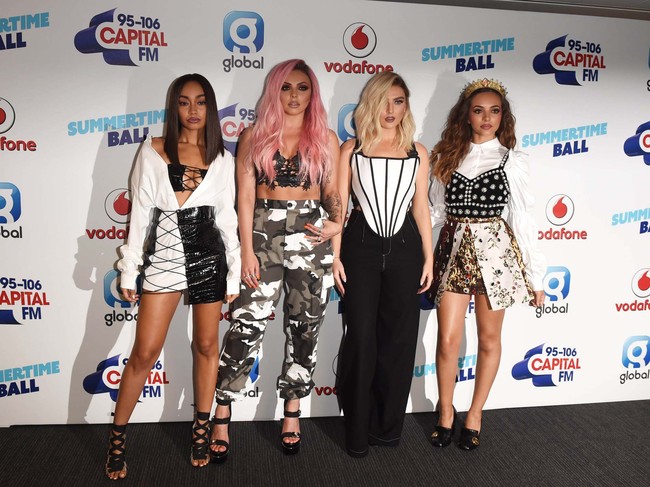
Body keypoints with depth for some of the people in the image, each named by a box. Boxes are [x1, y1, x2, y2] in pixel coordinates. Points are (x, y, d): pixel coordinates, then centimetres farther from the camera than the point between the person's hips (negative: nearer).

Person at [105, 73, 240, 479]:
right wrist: (129, 271, 0)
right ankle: (118, 435, 18)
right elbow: (140, 213, 1)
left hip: (210, 255, 2)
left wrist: (234, 274, 4)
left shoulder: (222, 159, 5)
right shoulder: (153, 152, 1)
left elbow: (228, 217, 6)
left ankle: (202, 428, 28)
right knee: (145, 352, 0)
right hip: (164, 256, -1)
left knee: (206, 345, 10)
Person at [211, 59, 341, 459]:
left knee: (305, 328, 7)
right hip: (263, 233, -1)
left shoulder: (326, 138, 8)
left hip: (310, 235, 2)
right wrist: (247, 249, -7)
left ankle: (292, 415, 23)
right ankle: (222, 418, 6)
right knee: (247, 326, -7)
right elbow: (245, 196, 1)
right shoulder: (255, 136, 6)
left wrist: (336, 221, -11)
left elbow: (332, 190, 11)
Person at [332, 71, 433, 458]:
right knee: (362, 336, 0)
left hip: (405, 245, 2)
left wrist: (429, 257, 6)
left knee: (399, 338, 6)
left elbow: (421, 208, 10)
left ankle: (388, 426, 22)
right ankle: (358, 429, 14)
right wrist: (336, 256, -5)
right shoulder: (352, 149, 5)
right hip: (362, 245, -2)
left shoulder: (417, 152, 10)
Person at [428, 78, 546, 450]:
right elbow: (436, 211, 10)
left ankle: (475, 415, 27)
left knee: (489, 339, 9)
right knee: (448, 341, 0)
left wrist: (535, 276, 0)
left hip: (495, 251, -1)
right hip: (454, 250, 2)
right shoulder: (447, 157, 7)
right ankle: (446, 412, 23)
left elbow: (523, 220, 0)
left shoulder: (512, 161, 1)